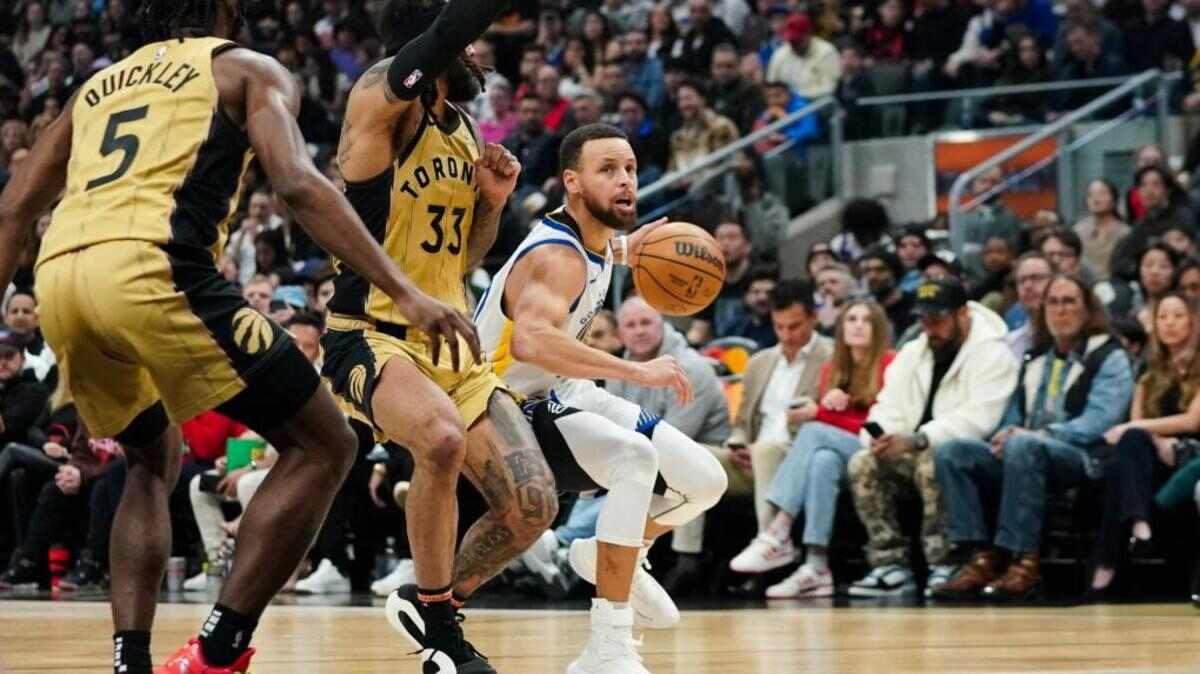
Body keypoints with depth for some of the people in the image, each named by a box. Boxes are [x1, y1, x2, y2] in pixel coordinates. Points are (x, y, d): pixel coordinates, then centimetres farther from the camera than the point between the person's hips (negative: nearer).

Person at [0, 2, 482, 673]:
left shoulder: (99, 83, 33)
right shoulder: (249, 70, 16)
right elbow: (300, 184, -2)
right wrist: (405, 292, -7)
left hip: (59, 275, 7)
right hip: (152, 264, -6)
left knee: (156, 460, 30)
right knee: (322, 446, 5)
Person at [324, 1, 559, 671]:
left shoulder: (463, 127, 13)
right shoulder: (383, 97, -10)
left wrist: (493, 199, 4)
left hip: (453, 348, 8)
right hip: (372, 337, -8)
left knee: (533, 506, -5)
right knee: (442, 435, -37)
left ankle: (432, 606, 21)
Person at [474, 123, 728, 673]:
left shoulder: (595, 234, 0)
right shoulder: (557, 258, -29)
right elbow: (530, 340, -50)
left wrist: (626, 247, 11)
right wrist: (635, 370, -52)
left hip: (564, 394, 10)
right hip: (515, 407, -10)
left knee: (705, 481, 5)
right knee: (635, 457, -35)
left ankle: (610, 557, 31)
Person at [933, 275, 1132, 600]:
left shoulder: (1109, 359, 4)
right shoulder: (1034, 359, 24)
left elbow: (1098, 422, -10)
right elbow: (1013, 415, 24)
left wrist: (1039, 434, -19)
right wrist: (1006, 433, -2)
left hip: (1083, 459, -6)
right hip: (1022, 451, 6)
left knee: (1023, 448, -39)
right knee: (952, 452, -17)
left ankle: (1025, 563, -39)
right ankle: (982, 558, -27)